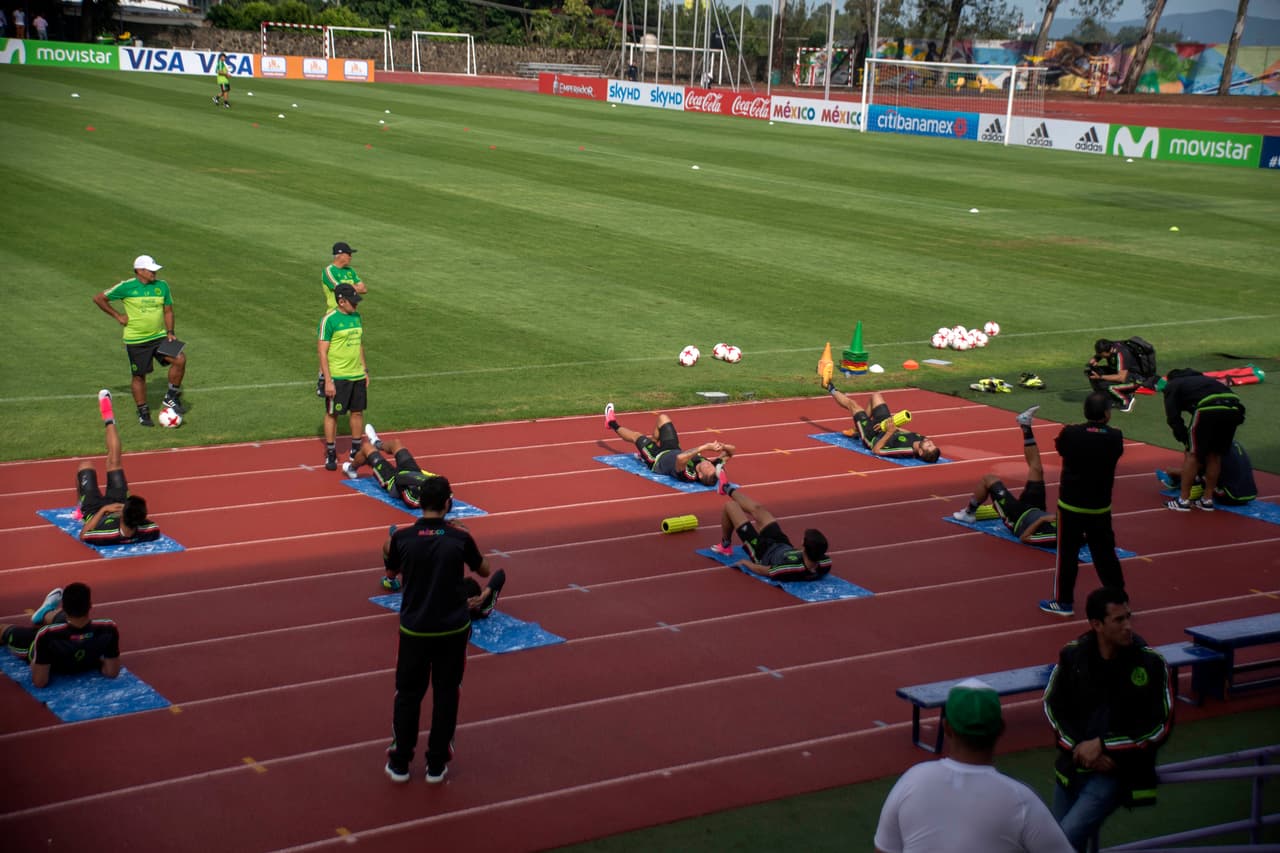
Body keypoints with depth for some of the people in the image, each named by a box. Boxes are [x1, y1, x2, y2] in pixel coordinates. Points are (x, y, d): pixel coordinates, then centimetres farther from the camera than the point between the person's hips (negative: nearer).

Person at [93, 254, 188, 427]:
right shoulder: (126, 287, -9)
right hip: (136, 340, -3)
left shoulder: (162, 285, 3)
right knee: (139, 375, 4)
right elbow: (99, 299, -1)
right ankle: (143, 412, 20)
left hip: (159, 337, 3)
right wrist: (117, 315, -4)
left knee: (180, 359, -16)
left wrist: (170, 332, -1)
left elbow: (168, 311, 11)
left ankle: (171, 397, 2)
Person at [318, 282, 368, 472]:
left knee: (357, 412, 12)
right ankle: (330, 454, 13)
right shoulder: (329, 320, -13)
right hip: (337, 377, -6)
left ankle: (356, 450, 26)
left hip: (357, 375, 6)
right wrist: (328, 380, -17)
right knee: (332, 414, 4)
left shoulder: (356, 317, 8)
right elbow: (322, 351, -13)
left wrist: (365, 370, 16)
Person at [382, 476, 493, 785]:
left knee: (409, 694, 14)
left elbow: (391, 571, 8)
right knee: (446, 695, 11)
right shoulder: (460, 538, -11)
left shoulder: (402, 537, -10)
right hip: (453, 629, 0)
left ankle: (400, 762, 21)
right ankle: (437, 764, 17)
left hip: (415, 628, 0)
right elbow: (484, 570, 7)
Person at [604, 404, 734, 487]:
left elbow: (680, 458, -67)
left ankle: (613, 424, 52)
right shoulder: (713, 470, -33)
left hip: (657, 459, -5)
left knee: (636, 436, 18)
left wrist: (704, 447, -64)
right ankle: (653, 444, 45)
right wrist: (723, 446, -45)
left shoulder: (689, 476, -48)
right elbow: (729, 452, -23)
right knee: (662, 418, 15)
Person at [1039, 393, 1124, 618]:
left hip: (1071, 505, -2)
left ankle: (1064, 601, 14)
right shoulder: (1115, 437, -11)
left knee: (1067, 554, 7)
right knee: (1104, 554, 14)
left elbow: (1059, 447, 5)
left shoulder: (1071, 434, -15)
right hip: (1100, 507, 2)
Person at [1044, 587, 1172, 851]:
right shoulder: (1073, 654, -6)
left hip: (1117, 771, -4)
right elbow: (1052, 705, 5)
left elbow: (1160, 727, -9)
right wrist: (1080, 749, -8)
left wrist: (1103, 746, -13)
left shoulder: (1150, 662, -13)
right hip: (1073, 766, 4)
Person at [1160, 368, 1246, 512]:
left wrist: (1185, 439, 16)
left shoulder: (1171, 386, 23)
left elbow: (1173, 418, 11)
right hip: (1234, 407, 6)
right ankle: (1207, 499, 23)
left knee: (1192, 454, 7)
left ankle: (1183, 500, 10)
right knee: (1215, 454, 18)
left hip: (1209, 409, -6)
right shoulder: (1200, 378, 40)